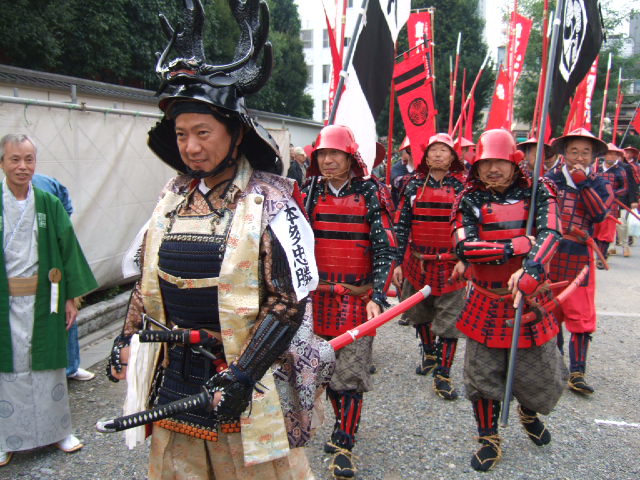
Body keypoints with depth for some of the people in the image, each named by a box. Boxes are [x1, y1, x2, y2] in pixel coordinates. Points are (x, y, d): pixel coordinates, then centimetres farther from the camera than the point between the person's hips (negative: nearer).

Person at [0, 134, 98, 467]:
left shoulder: (49, 205, 1)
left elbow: (67, 251, 2)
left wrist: (71, 298, 1)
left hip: (42, 298, 1)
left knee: (48, 362, 12)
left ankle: (57, 430, 28)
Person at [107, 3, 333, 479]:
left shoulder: (271, 201, -13)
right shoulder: (174, 196, 5)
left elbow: (291, 299, -16)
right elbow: (149, 275, 15)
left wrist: (241, 375, -19)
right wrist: (127, 336, 10)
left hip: (250, 375, -5)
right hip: (175, 377, 6)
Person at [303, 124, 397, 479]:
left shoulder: (370, 195, -4)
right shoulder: (311, 194, 5)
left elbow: (385, 250, -6)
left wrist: (377, 297, -15)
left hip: (357, 297, -3)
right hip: (318, 296, 4)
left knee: (351, 372, -2)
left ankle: (344, 445, 12)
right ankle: (344, 424, 36)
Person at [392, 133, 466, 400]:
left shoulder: (462, 185, -1)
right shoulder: (415, 184, 3)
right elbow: (401, 224, 3)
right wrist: (398, 262, 0)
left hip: (450, 264, -2)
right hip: (418, 261, 2)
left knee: (449, 320, 1)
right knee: (419, 313, 17)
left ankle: (442, 374, 14)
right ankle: (428, 353, 42)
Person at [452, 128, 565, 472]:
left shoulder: (536, 192, -3)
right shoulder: (470, 200, -4)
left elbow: (550, 233, -19)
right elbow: (464, 248, -17)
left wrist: (530, 271, -35)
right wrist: (517, 245, -21)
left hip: (529, 298, 0)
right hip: (485, 302, 0)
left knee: (540, 373, 10)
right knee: (483, 375, 8)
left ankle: (529, 413, 47)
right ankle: (489, 441, 32)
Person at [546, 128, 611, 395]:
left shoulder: (600, 186, 6)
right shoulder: (550, 180, 4)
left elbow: (599, 214, -12)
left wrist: (583, 183, -15)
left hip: (579, 258, 0)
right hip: (547, 255, 1)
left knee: (581, 317, -3)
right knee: (550, 313, 12)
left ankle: (577, 373, 8)